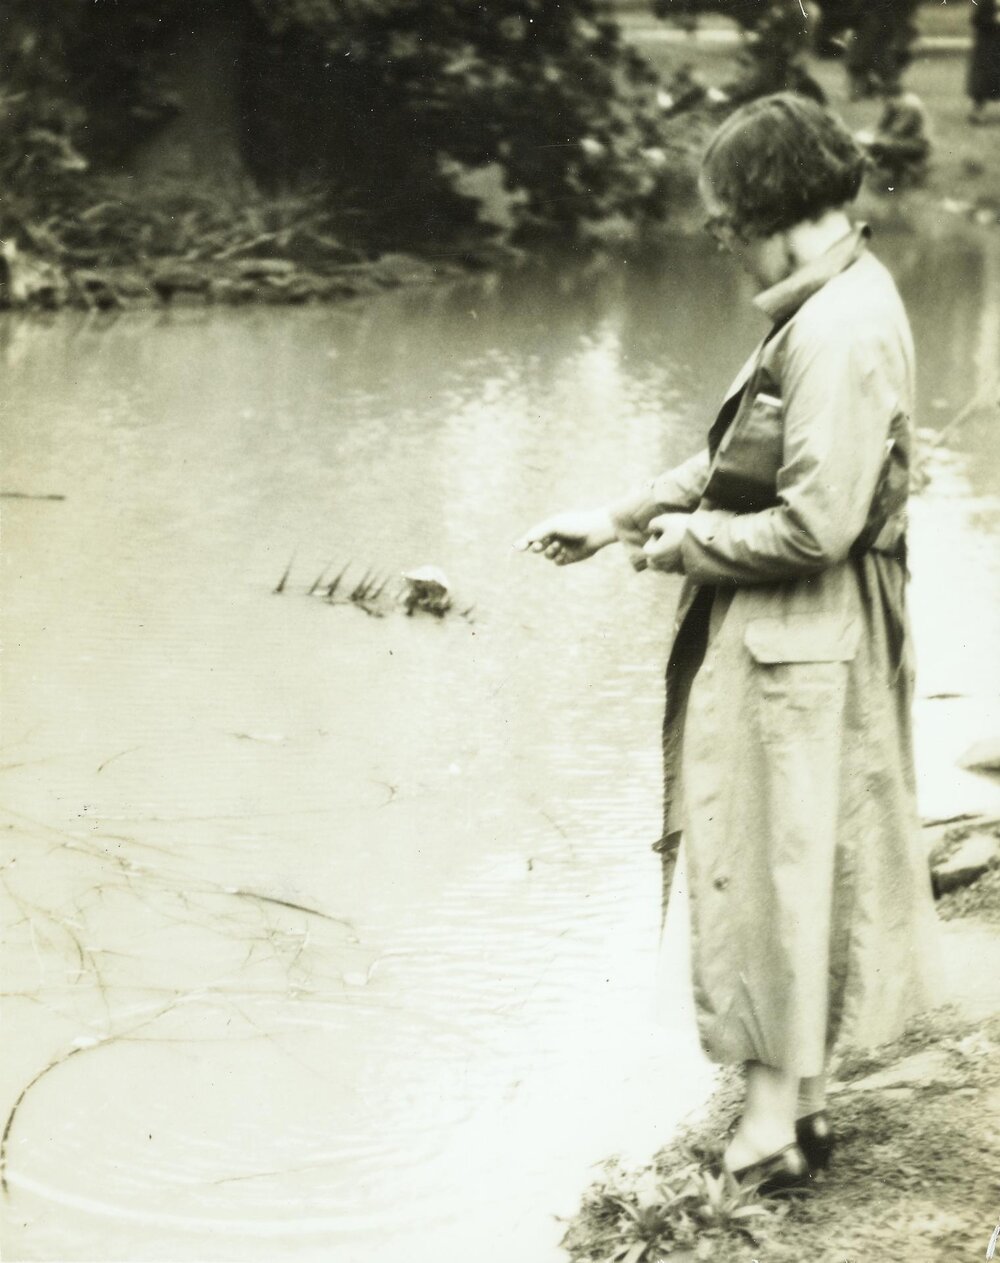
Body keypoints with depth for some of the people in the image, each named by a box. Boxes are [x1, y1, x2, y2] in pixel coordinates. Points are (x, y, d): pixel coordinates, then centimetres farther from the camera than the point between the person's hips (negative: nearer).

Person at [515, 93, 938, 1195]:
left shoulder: (840, 331, -23)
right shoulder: (833, 304, 9)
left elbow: (814, 524, -26)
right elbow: (745, 461, 17)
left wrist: (689, 543, -12)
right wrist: (617, 517, 13)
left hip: (794, 648, -10)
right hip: (807, 642, 10)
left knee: (767, 867, 0)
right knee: (806, 866, 17)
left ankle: (771, 1126, 10)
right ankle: (803, 1102, 28)